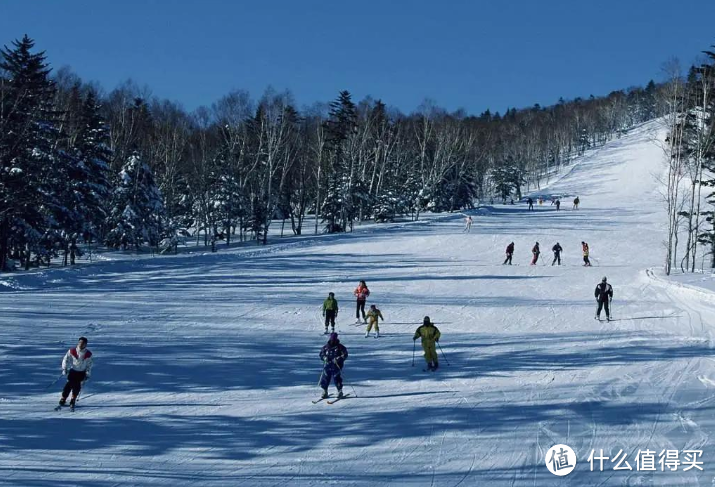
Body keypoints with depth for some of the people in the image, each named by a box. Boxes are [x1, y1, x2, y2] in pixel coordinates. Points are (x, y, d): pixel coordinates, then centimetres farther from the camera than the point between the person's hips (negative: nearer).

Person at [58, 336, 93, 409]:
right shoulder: (72, 351, -10)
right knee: (69, 385, -16)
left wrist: (87, 375, -2)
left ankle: (73, 400, 3)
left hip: (82, 373, 1)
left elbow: (89, 365, 3)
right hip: (73, 371, -1)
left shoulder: (88, 354, -6)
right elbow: (66, 359, -1)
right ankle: (63, 400, -7)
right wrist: (64, 368, -9)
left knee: (77, 386, -12)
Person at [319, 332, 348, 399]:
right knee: (325, 379, 2)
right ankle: (324, 392, 17)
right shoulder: (326, 346, 8)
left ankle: (340, 392, 10)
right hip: (327, 365, 3)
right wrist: (325, 358, -6)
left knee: (337, 379, -6)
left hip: (336, 366, -3)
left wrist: (338, 359, -18)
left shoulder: (340, 347, -2)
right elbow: (321, 354, 16)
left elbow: (345, 355, -4)